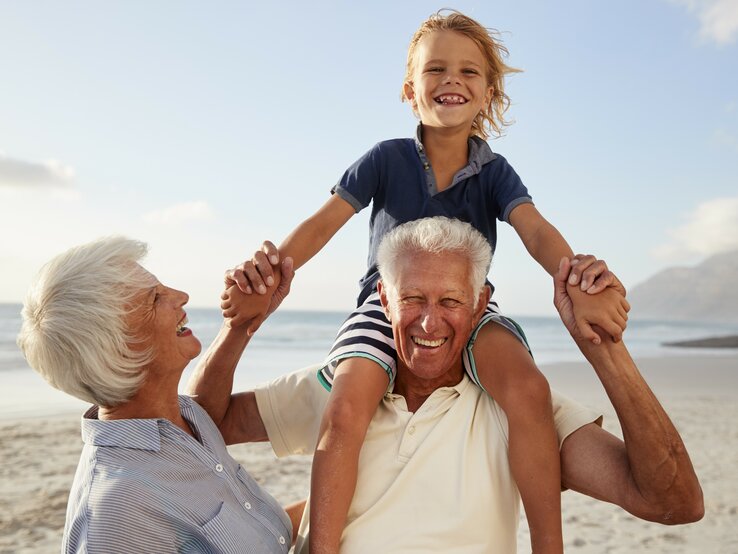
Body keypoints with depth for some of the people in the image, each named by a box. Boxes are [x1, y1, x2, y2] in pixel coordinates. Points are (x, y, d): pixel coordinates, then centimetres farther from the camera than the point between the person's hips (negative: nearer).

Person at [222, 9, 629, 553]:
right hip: (385, 305, 0)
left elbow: (536, 229, -16)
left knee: (528, 388, -30)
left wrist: (577, 279, -38)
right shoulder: (387, 158, -1)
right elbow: (323, 223, -9)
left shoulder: (495, 171, 1)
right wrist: (270, 268, -28)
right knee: (346, 409, -29)